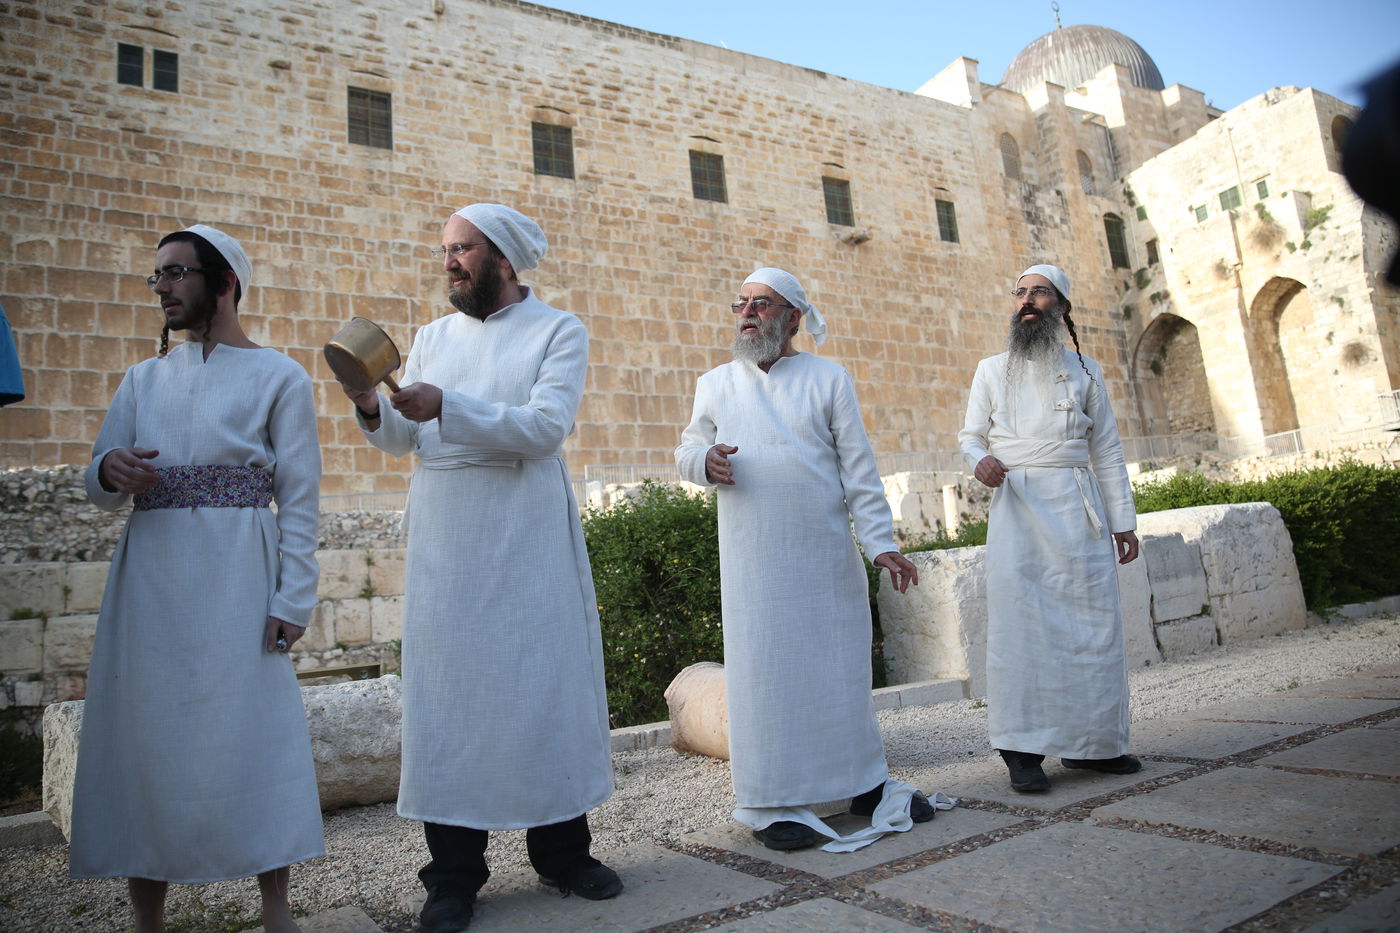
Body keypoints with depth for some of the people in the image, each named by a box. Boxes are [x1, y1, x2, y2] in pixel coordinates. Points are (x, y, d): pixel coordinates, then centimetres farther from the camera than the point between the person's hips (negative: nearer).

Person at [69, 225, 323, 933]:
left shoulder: (279, 378, 4)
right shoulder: (142, 380, 17)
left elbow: (300, 499, -2)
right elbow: (99, 489, 15)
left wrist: (292, 598, -10)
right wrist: (111, 472, -10)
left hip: (237, 576, -4)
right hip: (150, 574, 5)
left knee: (251, 729, -4)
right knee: (144, 727, 4)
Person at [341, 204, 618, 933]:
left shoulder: (559, 331, 2)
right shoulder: (432, 337, 15)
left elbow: (546, 427, -13)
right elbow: (403, 440, 9)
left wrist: (448, 407, -22)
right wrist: (373, 410, -11)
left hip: (526, 532, -3)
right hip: (443, 532, 3)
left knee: (545, 679, 3)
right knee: (447, 684, 2)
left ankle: (562, 849, 19)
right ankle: (454, 871, 13)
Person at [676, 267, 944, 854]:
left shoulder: (829, 379, 8)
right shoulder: (715, 384, 12)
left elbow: (859, 468, 3)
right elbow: (688, 447, 14)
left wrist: (880, 543, -5)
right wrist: (705, 460, -11)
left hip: (828, 551, 0)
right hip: (753, 558, 0)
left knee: (843, 666, 7)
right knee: (764, 670, 0)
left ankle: (866, 783, 23)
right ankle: (773, 804, 11)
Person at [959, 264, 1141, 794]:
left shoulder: (1086, 371, 14)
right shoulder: (992, 370, 13)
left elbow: (1107, 451, 12)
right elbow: (971, 435, 11)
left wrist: (1123, 521, 7)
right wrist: (979, 461, -13)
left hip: (1078, 507, 2)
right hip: (1017, 506, -1)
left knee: (1092, 621, 1)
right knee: (1018, 623, -8)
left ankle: (1092, 743, 13)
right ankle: (1023, 750, -4)